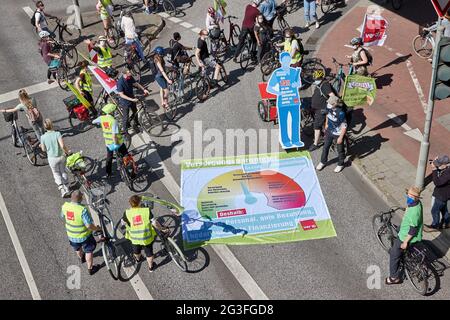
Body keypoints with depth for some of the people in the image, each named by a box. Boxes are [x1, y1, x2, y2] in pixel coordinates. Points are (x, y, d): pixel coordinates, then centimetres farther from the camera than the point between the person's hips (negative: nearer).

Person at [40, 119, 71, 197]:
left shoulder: (43, 137, -12)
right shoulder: (57, 134, -18)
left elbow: (43, 149, -1)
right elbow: (62, 146, -26)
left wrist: (41, 146, 21)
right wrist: (67, 152, -8)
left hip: (52, 158, 0)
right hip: (61, 156, 0)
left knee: (56, 173, 19)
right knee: (63, 172, 22)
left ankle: (62, 190, 6)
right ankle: (67, 188, 29)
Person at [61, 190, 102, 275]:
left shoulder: (65, 206, -17)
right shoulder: (82, 210, -35)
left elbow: (62, 216, 4)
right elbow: (89, 226, -32)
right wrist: (97, 228, -13)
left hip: (71, 235, 5)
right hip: (84, 236, -5)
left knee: (77, 248, 34)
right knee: (89, 251, 21)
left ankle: (81, 258, 63)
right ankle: (90, 269, 36)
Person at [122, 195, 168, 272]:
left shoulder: (127, 213, -18)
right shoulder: (146, 211, -21)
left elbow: (124, 222, 0)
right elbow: (155, 223, -19)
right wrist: (162, 229, -3)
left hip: (134, 238, 2)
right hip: (147, 237, -2)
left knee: (136, 251, 34)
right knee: (149, 253, 25)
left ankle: (138, 259, 64)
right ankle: (151, 267, 46)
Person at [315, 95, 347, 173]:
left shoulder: (340, 113, -34)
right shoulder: (329, 107, -14)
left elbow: (344, 126, -25)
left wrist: (341, 137, -19)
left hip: (338, 134, -6)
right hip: (329, 131, 6)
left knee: (340, 149, 16)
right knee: (325, 147, 21)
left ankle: (340, 164, 39)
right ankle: (323, 162, 43)